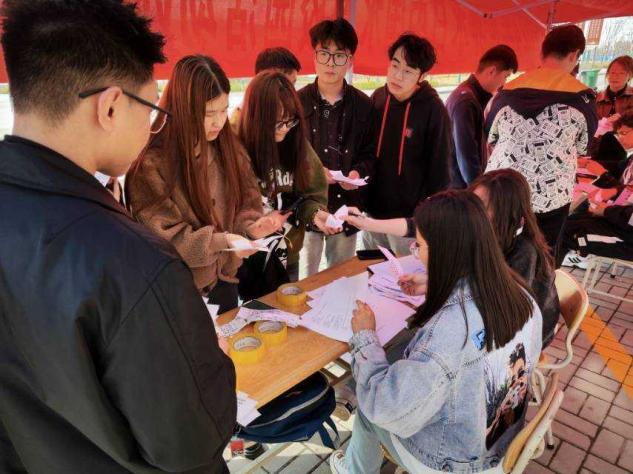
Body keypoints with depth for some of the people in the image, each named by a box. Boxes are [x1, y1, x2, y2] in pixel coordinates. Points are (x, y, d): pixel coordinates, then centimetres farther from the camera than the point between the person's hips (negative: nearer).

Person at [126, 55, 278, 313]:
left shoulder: (228, 148, -2)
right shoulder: (151, 164, -20)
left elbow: (246, 200, 4)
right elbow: (163, 238, -21)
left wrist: (249, 227, -18)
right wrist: (222, 241, -29)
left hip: (225, 277, 5)